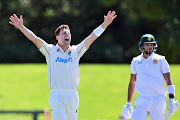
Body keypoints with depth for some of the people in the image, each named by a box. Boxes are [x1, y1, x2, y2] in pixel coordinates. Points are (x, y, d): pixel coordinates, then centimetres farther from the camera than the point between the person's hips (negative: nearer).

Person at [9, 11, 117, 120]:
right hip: (56, 95, -3)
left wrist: (105, 24, 3)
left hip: (73, 95, 3)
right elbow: (35, 39, -4)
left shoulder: (76, 51, 11)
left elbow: (91, 37, 8)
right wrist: (21, 27, -15)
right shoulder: (50, 51, 5)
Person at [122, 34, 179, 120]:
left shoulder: (160, 60, 3)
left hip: (158, 100, -2)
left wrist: (171, 100, -10)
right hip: (142, 100, 2)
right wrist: (128, 103, 17)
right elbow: (132, 83, 19)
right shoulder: (135, 61, 12)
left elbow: (168, 81, 0)